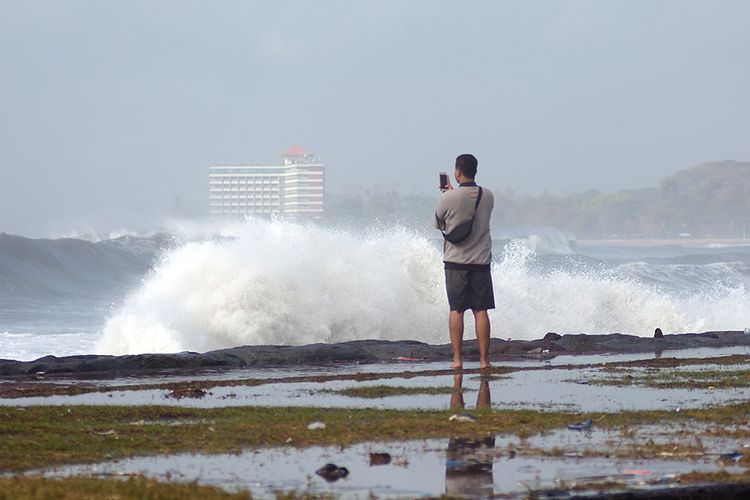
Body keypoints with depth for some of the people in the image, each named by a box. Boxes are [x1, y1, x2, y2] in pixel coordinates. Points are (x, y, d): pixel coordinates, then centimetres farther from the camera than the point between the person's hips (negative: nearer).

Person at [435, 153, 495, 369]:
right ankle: (484, 359, 2)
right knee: (481, 311, 4)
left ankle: (457, 358, 1)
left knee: (456, 310, 4)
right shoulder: (488, 197, -1)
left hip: (456, 261, -2)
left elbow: (439, 224, 5)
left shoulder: (449, 199, -11)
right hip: (481, 260, 2)